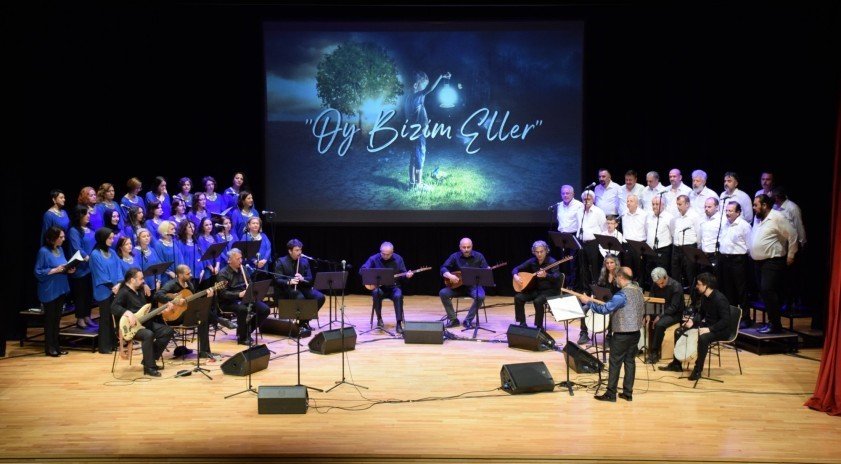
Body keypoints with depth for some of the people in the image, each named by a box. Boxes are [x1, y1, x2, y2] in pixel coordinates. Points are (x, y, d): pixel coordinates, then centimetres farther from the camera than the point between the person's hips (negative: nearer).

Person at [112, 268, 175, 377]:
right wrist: (128, 313, -39)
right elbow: (114, 307, -27)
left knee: (168, 331, 0)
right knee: (148, 335, -37)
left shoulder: (139, 292, 17)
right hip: (130, 327, -10)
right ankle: (149, 368, -26)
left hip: (143, 323, 10)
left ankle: (149, 359, 3)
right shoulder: (123, 293, -12)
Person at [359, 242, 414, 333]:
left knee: (398, 296, -33)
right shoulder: (374, 258, -5)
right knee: (376, 293, -36)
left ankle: (399, 323, -28)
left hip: (393, 287, 1)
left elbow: (402, 274, 4)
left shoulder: (398, 259, 0)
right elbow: (362, 270, -11)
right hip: (378, 286, -1)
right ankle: (379, 319, -17)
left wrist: (407, 275, -19)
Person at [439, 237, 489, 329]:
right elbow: (443, 268, -7)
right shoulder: (455, 256, -2)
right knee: (443, 293, -22)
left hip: (473, 285, -2)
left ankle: (468, 320, -16)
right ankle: (453, 319, -11)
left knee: (480, 296, -34)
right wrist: (449, 276, -28)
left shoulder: (479, 256, -3)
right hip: (458, 286, 2)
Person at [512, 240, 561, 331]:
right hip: (536, 289, 6)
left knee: (537, 301, -33)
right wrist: (515, 276, -14)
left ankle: (539, 326, -16)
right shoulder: (532, 261, 2)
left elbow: (557, 278, -27)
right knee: (518, 297, -13)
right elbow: (516, 268, 9)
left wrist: (546, 275, -45)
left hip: (550, 290, -6)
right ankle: (522, 323, -2)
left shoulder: (552, 262, -14)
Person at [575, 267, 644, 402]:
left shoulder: (621, 295, -22)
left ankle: (610, 394, 5)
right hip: (635, 331, 8)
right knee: (630, 361, 12)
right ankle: (628, 393, 15)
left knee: (615, 363, 1)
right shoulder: (638, 290, 5)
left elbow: (604, 309, -21)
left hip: (622, 334, -8)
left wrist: (588, 301, -11)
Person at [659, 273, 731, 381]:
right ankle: (676, 364, 11)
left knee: (703, 338, -39)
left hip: (721, 330, -9)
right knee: (679, 331, 1)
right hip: (707, 325, 9)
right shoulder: (704, 297, 2)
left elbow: (725, 320, -27)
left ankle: (698, 370, -22)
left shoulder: (719, 299, -24)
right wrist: (693, 321, -4)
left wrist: (709, 329, -34)